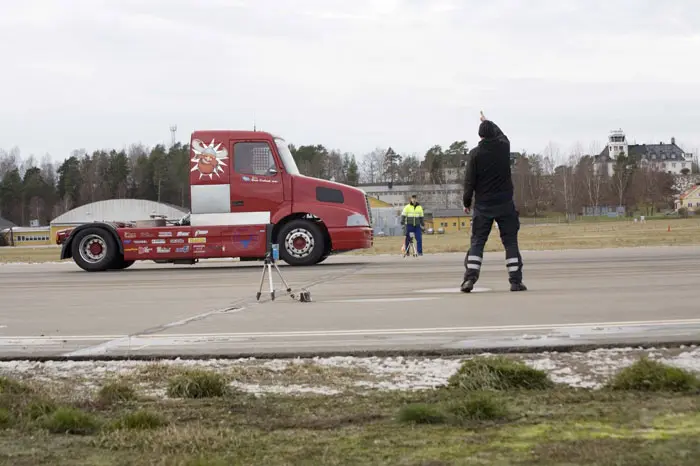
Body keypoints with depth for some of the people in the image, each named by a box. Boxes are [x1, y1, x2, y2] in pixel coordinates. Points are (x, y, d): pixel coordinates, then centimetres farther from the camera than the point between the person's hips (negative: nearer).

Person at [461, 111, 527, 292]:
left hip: (483, 205, -1)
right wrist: (488, 122, 40)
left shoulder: (475, 154, -7)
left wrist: (466, 202, 7)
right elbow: (501, 135, 25)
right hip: (505, 204, 1)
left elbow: (469, 181, -6)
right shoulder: (503, 147, -1)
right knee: (510, 241, 5)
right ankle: (516, 280, 1)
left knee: (477, 242, 4)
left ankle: (470, 279, -6)